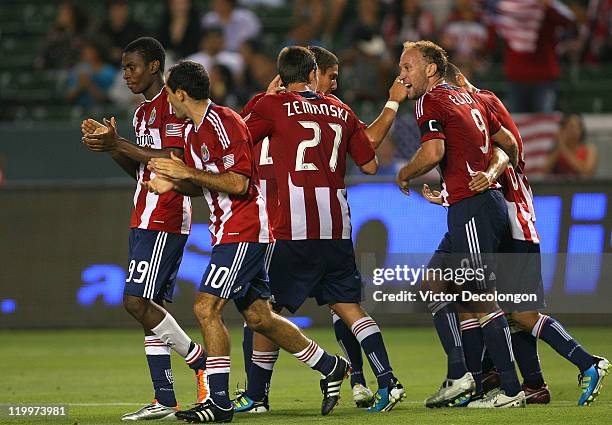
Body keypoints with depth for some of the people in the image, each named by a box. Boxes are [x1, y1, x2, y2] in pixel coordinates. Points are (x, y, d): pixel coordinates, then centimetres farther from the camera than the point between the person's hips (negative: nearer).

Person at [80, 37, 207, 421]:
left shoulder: (173, 104, -10)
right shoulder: (143, 112, 21)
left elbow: (174, 160, -20)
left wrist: (119, 144, -16)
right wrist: (111, 147, 7)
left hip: (164, 219, -10)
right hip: (146, 220, 10)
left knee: (137, 301, -16)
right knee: (151, 306, 5)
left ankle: (201, 363, -5)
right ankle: (165, 400, 4)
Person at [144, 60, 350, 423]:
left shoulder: (224, 122, -15)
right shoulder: (194, 131, 14)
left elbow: (237, 183, -22)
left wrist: (188, 173, -20)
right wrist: (173, 184, 4)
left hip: (243, 232, -10)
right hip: (229, 233, 10)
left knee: (206, 307, -14)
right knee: (258, 317, 12)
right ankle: (330, 367, 26)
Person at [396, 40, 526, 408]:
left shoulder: (430, 101, -7)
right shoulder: (468, 98, 18)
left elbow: (433, 152, -21)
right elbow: (508, 141, 22)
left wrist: (404, 175, -3)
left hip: (471, 209, -10)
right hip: (488, 201, 10)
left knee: (483, 300, -7)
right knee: (434, 283, 14)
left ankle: (511, 390, -5)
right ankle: (458, 374, 9)